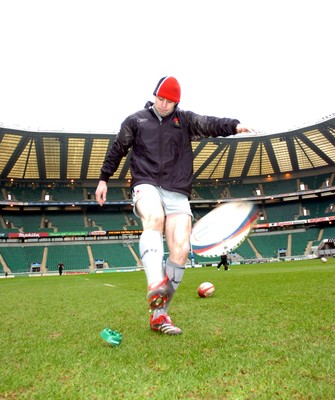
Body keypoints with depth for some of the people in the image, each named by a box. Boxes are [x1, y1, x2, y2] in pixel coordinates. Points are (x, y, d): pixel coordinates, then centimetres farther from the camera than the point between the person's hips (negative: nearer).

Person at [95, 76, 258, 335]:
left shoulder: (185, 120, 14)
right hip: (146, 185, -1)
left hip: (177, 193, 1)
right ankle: (155, 285, -52)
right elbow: (117, 150, 21)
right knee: (154, 218, -37)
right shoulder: (135, 121, 15)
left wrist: (234, 125, -24)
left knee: (181, 249, -13)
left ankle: (158, 315, -1)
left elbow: (209, 125, -4)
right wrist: (104, 179, 18)